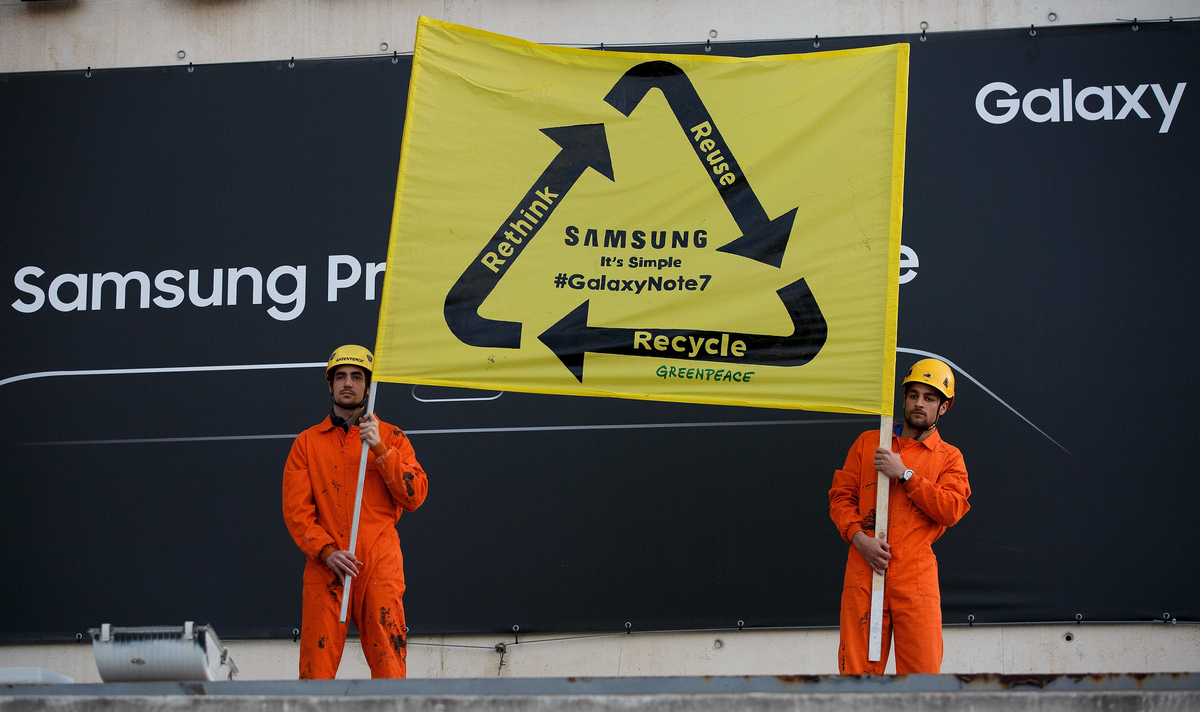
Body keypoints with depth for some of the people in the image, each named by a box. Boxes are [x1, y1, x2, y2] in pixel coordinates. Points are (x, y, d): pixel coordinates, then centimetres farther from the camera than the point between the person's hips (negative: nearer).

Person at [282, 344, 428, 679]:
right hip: (324, 567, 0)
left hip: (380, 566, 0)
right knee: (316, 670, -7)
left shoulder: (391, 438, 13)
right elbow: (296, 509, 7)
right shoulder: (307, 443, 14)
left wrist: (379, 449, -8)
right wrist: (327, 552, -8)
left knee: (388, 664, -7)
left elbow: (414, 496, 2)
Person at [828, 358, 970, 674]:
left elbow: (951, 509, -3)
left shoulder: (949, 458, 13)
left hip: (916, 575, -1)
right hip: (863, 570, 1)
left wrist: (904, 474, -8)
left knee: (923, 672, -8)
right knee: (857, 672, -4)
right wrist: (860, 538, -5)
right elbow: (841, 496, 13)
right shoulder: (868, 442, 18)